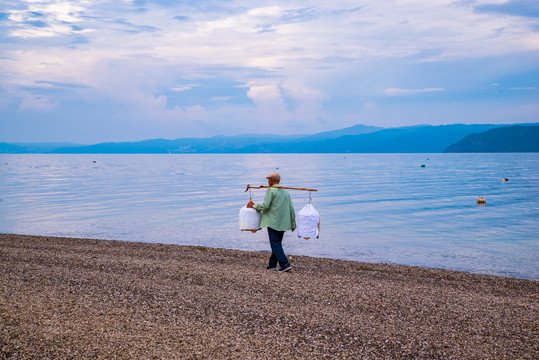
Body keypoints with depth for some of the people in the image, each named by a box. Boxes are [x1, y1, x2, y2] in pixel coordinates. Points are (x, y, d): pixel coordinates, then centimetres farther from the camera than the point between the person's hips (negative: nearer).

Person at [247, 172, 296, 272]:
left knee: (275, 243, -6)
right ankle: (272, 264, 19)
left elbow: (265, 206, -15)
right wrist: (293, 224, 18)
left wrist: (254, 206, 0)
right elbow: (291, 209, 13)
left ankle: (285, 264, -16)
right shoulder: (285, 192, 14)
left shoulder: (270, 190, -6)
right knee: (277, 243, 14)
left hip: (273, 221, -7)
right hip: (283, 223, 7)